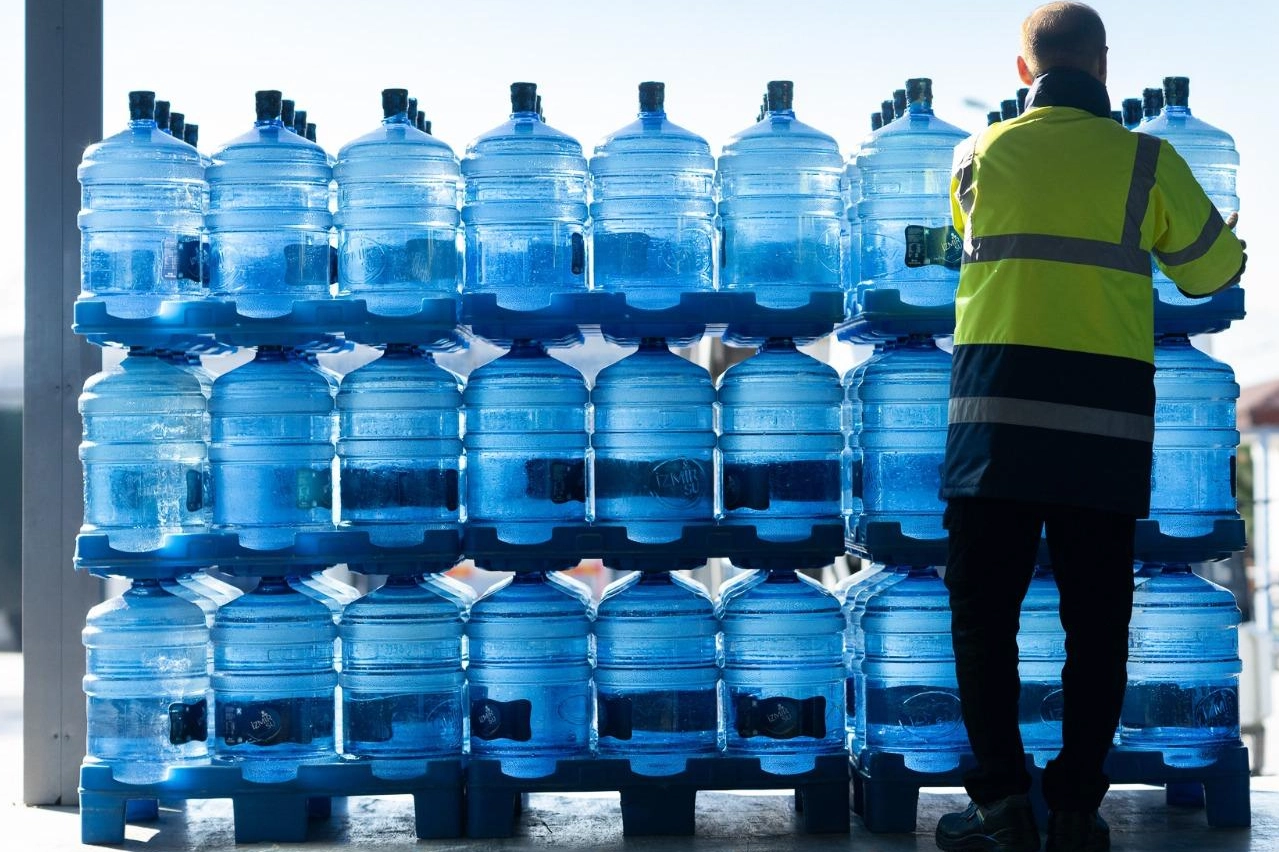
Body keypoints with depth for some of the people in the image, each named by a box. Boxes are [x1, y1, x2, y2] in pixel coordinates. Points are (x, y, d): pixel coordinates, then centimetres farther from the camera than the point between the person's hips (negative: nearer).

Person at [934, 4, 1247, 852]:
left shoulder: (980, 154, 6)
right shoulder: (1147, 161, 2)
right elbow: (1211, 271, 14)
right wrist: (1229, 240, 36)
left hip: (999, 401, 0)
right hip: (1107, 412, 0)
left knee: (984, 609, 6)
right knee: (1096, 620, 8)